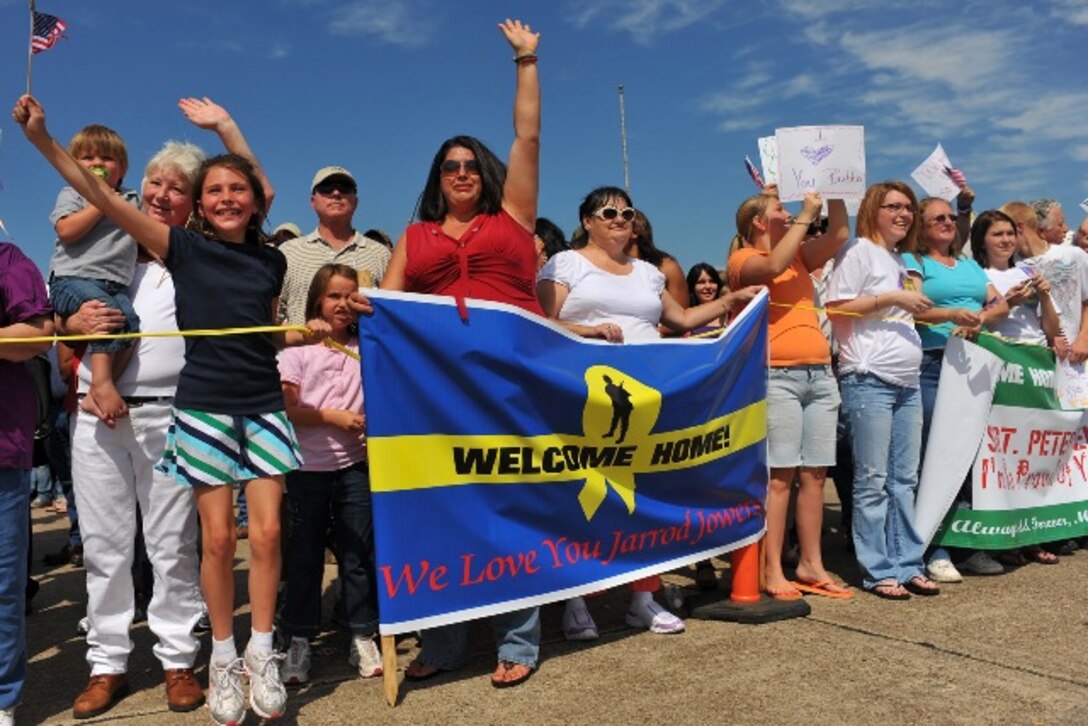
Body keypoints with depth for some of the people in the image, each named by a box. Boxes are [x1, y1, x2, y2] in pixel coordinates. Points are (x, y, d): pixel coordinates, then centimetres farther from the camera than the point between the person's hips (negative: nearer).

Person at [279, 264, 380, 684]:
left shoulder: (364, 347, 7)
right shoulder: (298, 347, -1)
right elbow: (286, 409, -7)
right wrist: (334, 417, -13)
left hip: (355, 465, 2)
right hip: (308, 467, -2)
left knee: (359, 552, 7)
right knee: (305, 554, 7)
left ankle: (363, 636, 18)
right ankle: (299, 642, 18)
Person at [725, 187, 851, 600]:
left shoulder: (800, 255, 23)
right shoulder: (743, 259, 3)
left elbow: (839, 234, 11)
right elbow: (773, 266, -17)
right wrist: (806, 214, -10)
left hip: (820, 373, 7)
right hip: (776, 376, -6)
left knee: (815, 474, 6)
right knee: (779, 475, -8)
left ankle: (811, 566, 14)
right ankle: (772, 573, -3)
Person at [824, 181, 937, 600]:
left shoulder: (900, 260, 21)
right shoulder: (858, 251, -3)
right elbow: (836, 308, -13)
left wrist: (917, 306, 13)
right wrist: (891, 298, -14)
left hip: (907, 381, 8)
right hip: (869, 380, -8)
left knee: (905, 480, 10)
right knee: (873, 480, -3)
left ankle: (907, 565, 19)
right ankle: (877, 571, 5)